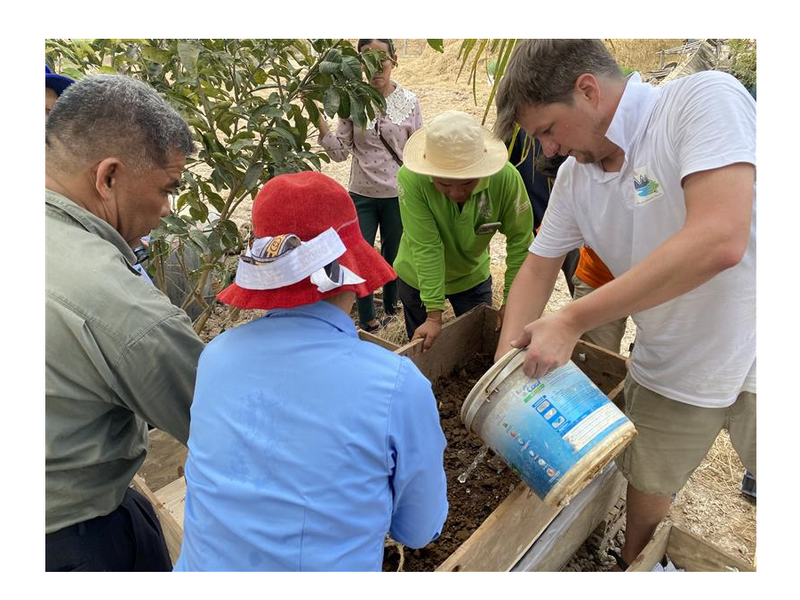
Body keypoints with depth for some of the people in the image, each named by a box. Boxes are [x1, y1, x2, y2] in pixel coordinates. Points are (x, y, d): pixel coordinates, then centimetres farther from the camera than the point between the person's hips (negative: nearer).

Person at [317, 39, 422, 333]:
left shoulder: (408, 101, -4)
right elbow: (340, 152, -4)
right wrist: (318, 119, -17)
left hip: (398, 195, 0)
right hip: (361, 195, 1)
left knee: (393, 256, 15)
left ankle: (390, 308, 38)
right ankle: (367, 321, 24)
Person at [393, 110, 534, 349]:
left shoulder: (506, 178, -29)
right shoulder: (411, 179, -33)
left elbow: (520, 242, -20)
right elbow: (426, 248, -32)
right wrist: (434, 315, -30)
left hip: (473, 276, 1)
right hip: (418, 279, -1)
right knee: (424, 350, 17)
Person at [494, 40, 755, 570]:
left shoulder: (705, 100, -19)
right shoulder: (576, 174, -1)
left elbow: (719, 240, -32)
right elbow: (538, 268, 7)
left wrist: (572, 321, -28)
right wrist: (506, 362, -5)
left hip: (750, 357, -4)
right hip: (671, 373, 5)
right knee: (646, 496, 14)